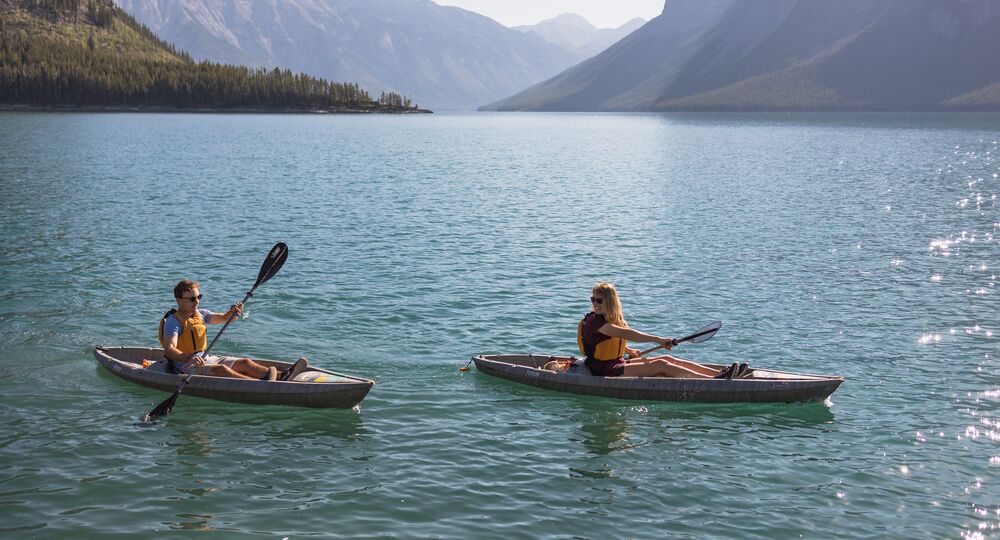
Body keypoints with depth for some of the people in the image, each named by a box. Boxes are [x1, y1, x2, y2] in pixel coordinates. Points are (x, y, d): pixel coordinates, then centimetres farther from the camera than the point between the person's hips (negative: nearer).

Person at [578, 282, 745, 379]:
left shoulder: (611, 319, 13)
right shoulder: (593, 321, -18)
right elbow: (625, 334, -27)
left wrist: (627, 350, 17)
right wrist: (658, 340, -30)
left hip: (617, 364, 9)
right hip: (605, 372, -9)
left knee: (667, 359, -2)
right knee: (661, 365, -17)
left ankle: (719, 373, -6)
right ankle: (716, 381, -22)